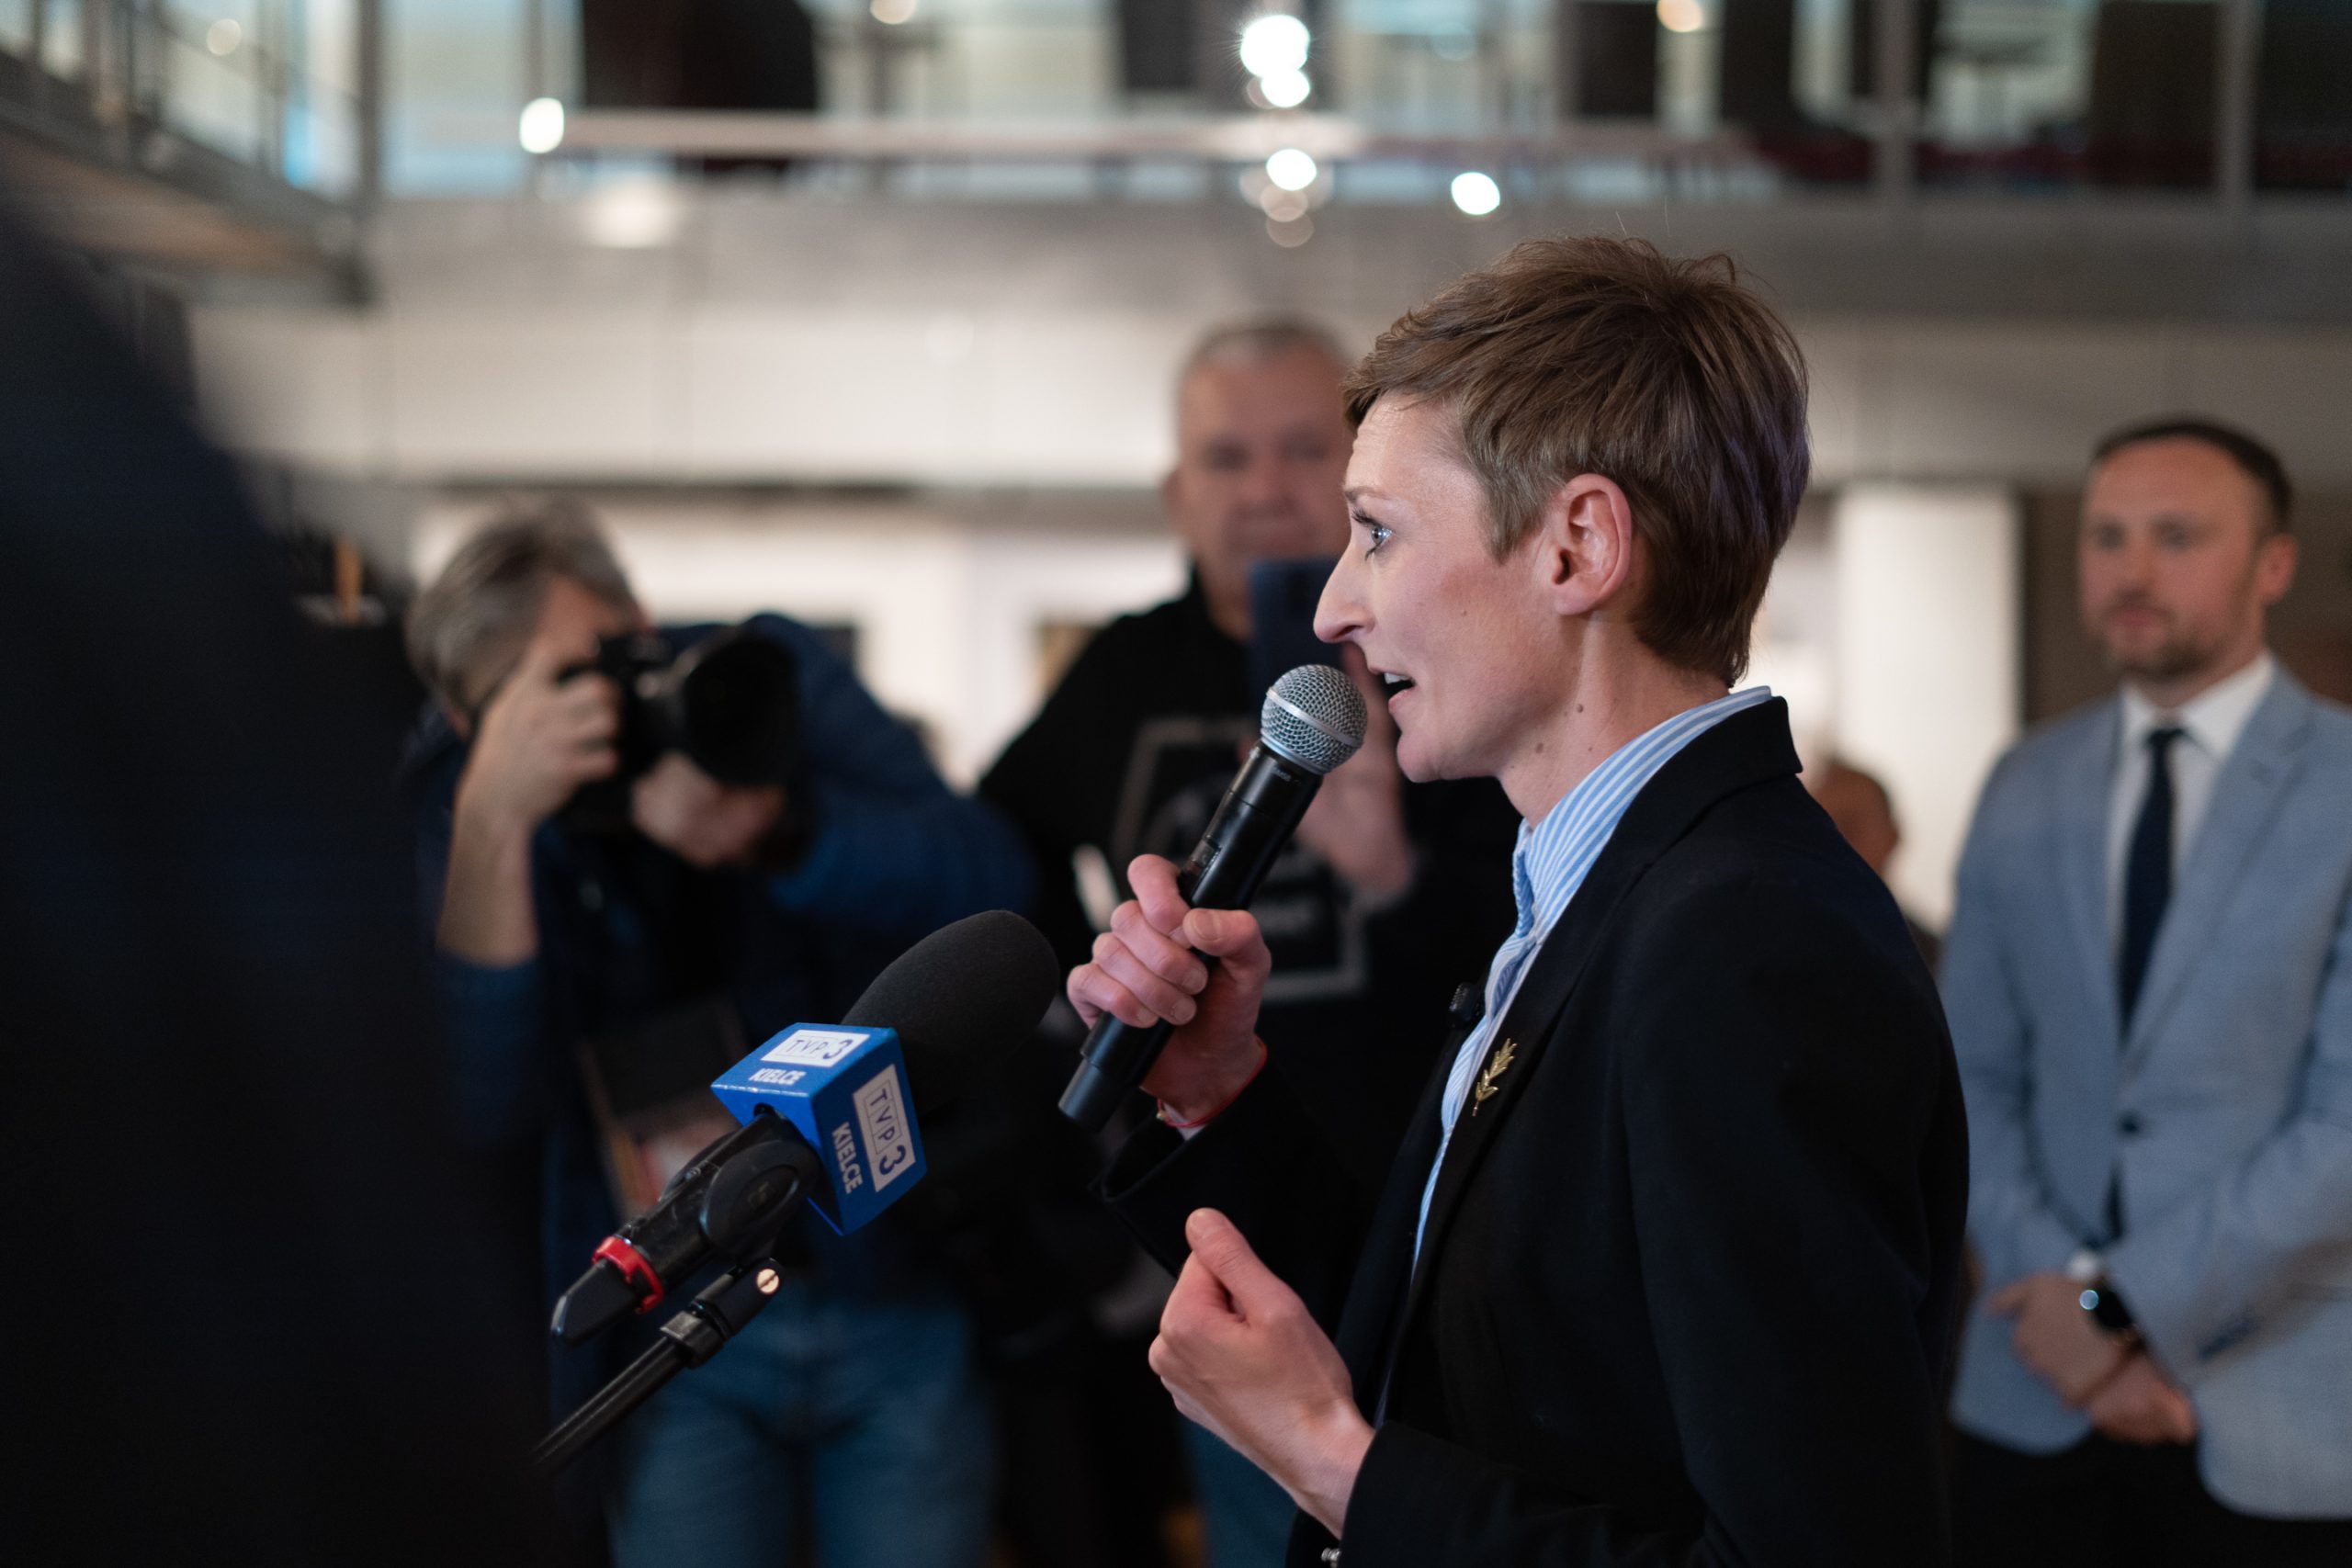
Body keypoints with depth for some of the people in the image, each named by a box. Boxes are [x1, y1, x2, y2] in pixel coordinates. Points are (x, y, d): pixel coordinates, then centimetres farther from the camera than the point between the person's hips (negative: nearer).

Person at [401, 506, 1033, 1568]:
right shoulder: (462, 796, -7)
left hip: (904, 1291, 1)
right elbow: (492, 1106, -21)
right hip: (684, 1329, -1)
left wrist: (765, 828, -34)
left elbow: (991, 879, -17)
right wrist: (492, 819, -31)